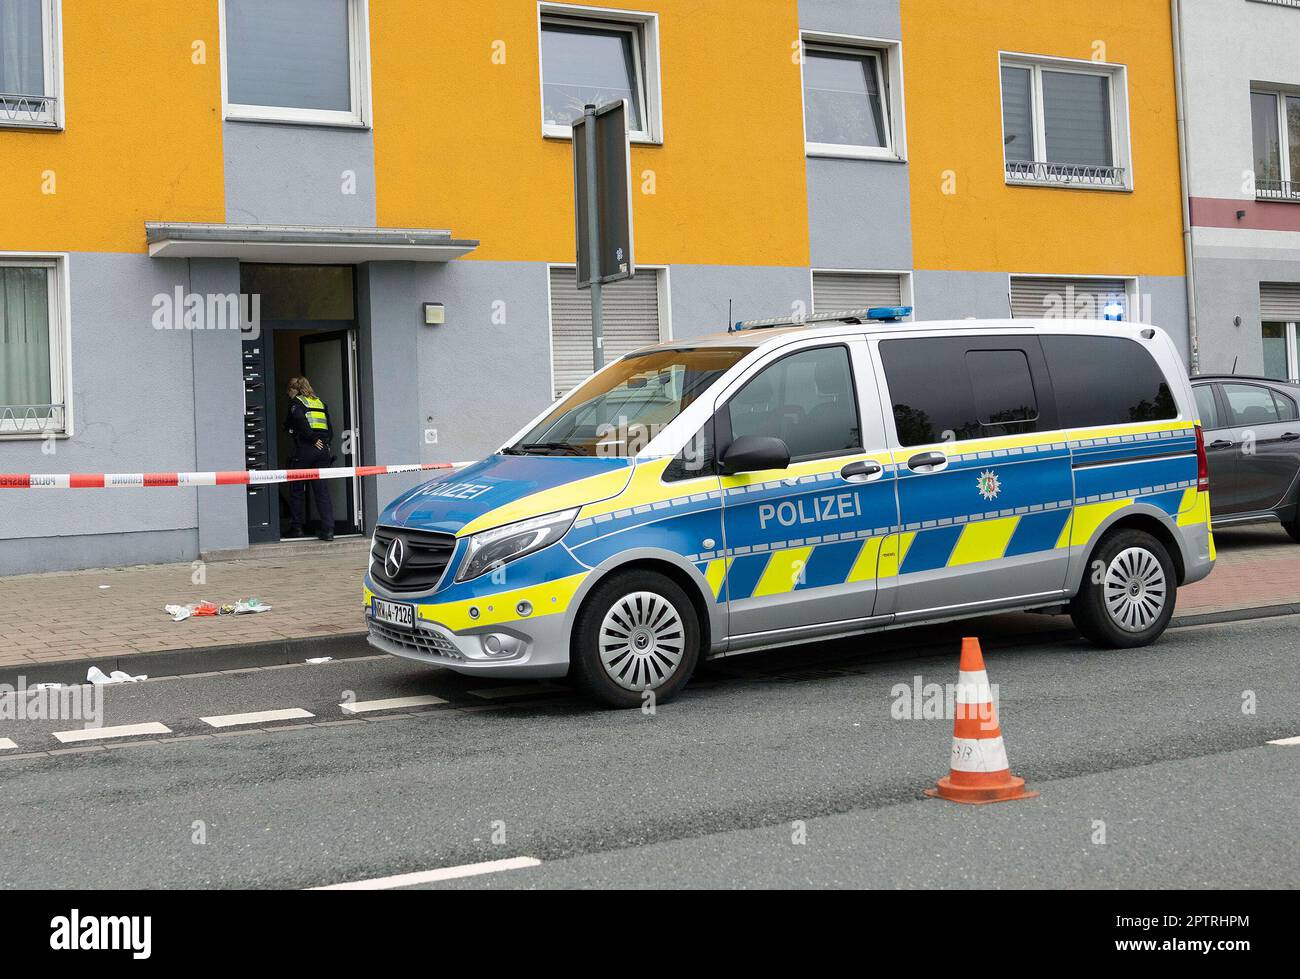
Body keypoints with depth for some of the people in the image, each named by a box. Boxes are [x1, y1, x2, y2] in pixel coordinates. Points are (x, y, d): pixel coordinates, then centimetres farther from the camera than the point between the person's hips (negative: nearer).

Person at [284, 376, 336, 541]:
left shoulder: (296, 402, 2)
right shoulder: (320, 402, 19)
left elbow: (300, 418, -19)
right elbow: (330, 430, 13)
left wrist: (313, 439, -14)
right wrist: (326, 444, 10)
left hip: (304, 449, -5)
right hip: (323, 450, 5)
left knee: (297, 490, 8)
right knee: (322, 490, 3)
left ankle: (296, 527, 13)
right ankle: (328, 529, -5)